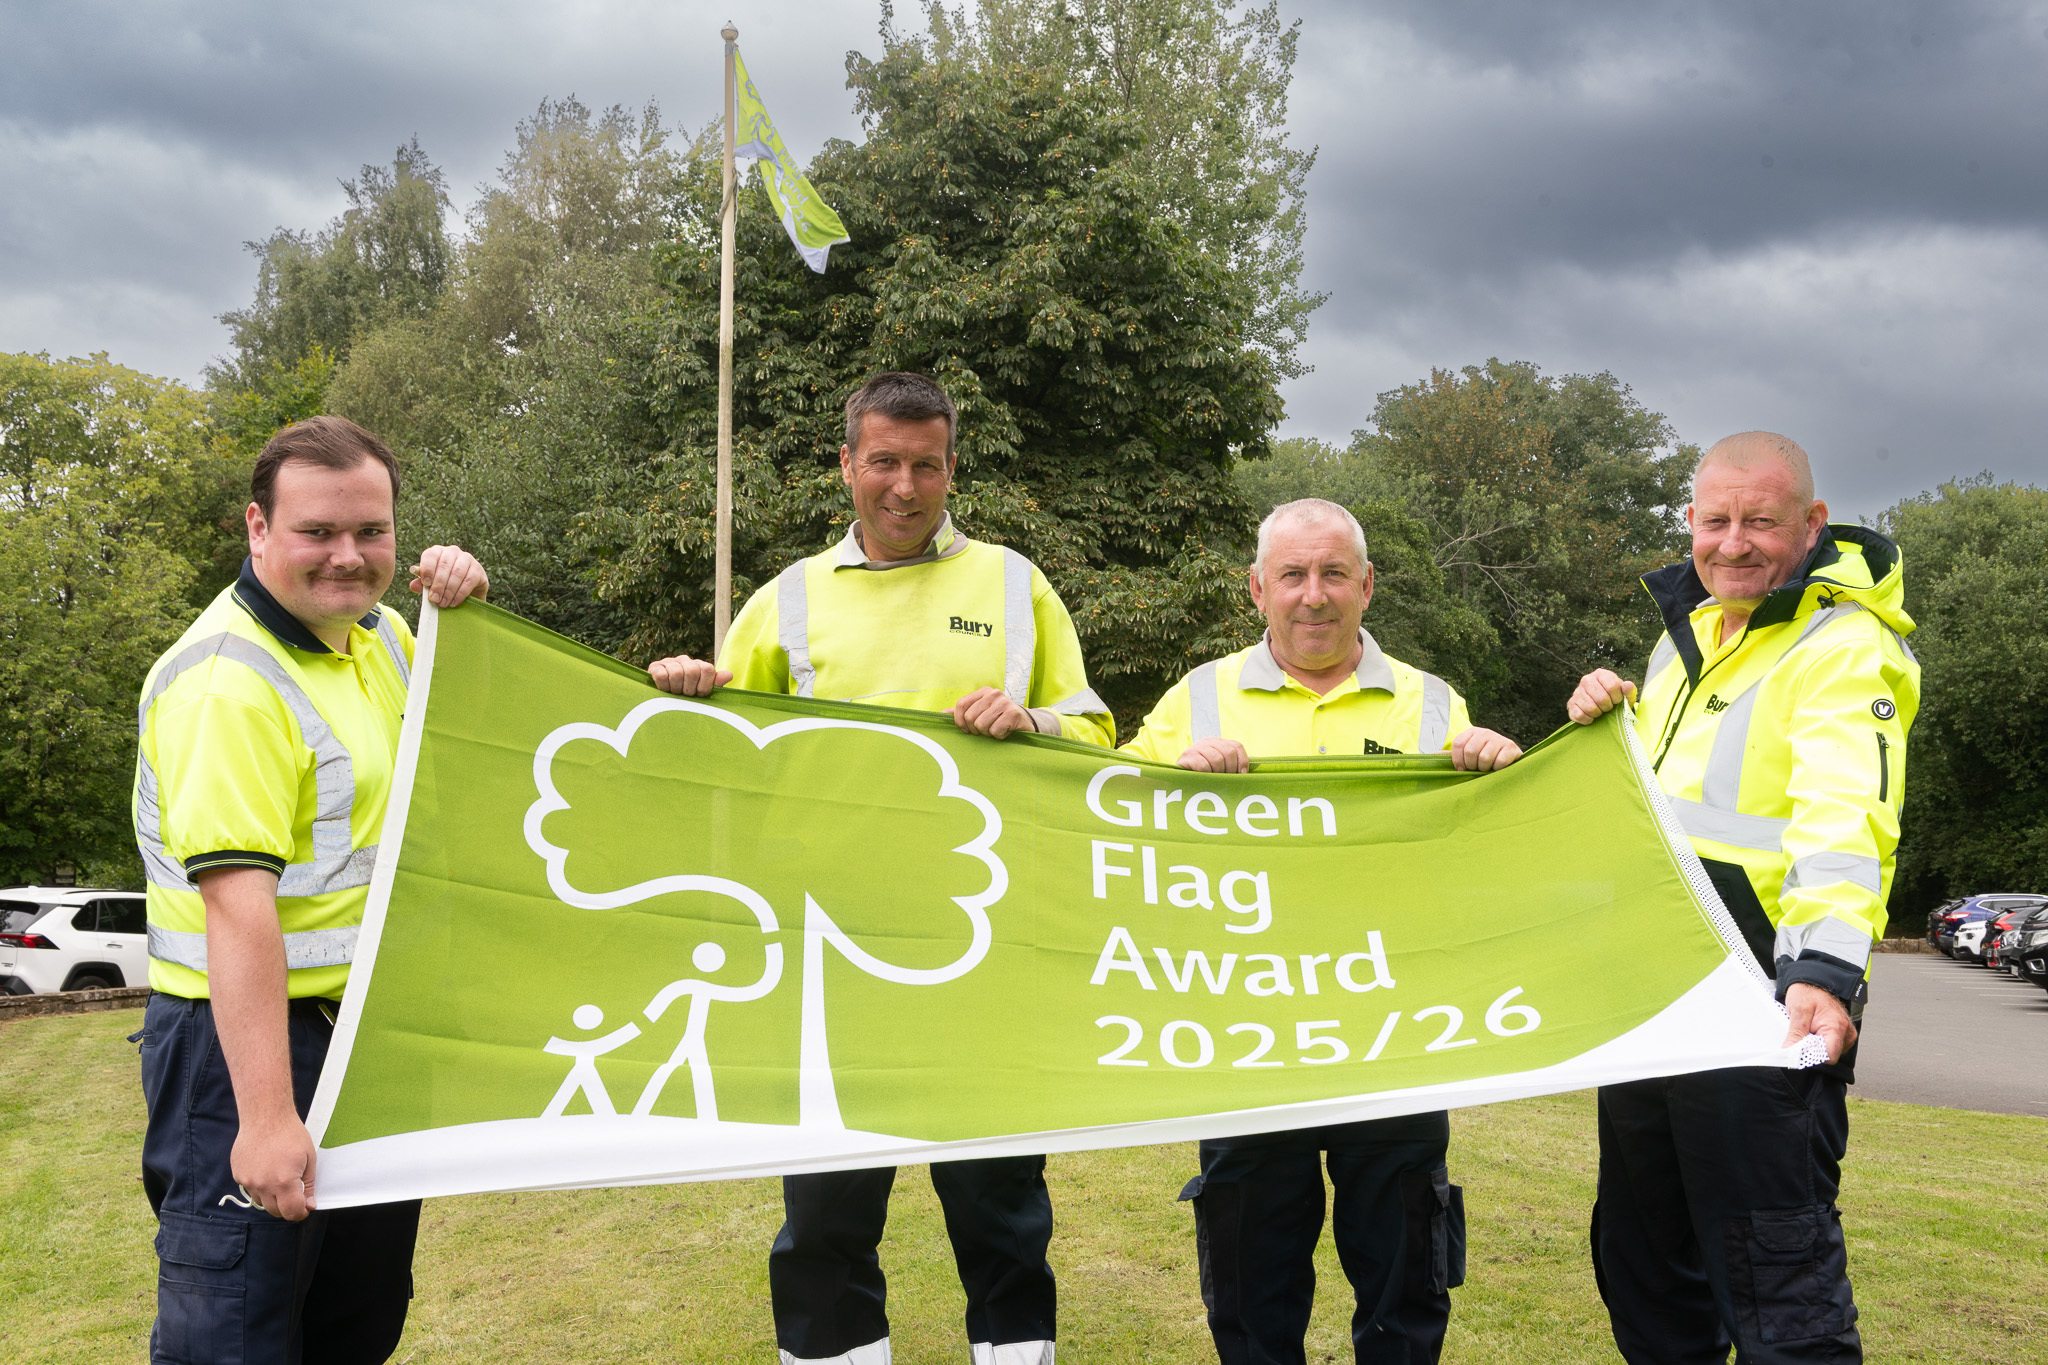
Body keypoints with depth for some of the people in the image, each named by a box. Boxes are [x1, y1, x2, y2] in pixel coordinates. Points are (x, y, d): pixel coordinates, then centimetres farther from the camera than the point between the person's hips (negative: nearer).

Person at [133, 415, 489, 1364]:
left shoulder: (371, 631, 7)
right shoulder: (228, 681, -21)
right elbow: (239, 904, -28)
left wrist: (461, 611, 4)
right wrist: (266, 1114, -32)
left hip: (378, 1028, 9)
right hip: (249, 1037, -9)